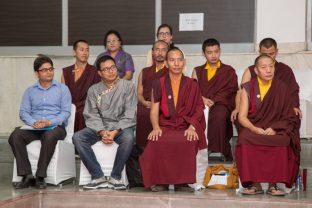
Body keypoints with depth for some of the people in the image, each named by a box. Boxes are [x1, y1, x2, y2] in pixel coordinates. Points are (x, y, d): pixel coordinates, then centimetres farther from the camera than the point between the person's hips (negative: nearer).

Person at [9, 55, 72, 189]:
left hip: (55, 127, -3)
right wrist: (33, 122, -14)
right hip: (34, 128, 3)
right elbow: (23, 112, 9)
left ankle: (40, 177, -30)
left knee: (50, 136, -38)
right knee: (15, 135, -28)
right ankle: (27, 175, -27)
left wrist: (50, 122, -17)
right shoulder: (30, 91, 19)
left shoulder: (62, 89, 11)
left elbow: (66, 112, 0)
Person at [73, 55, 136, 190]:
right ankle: (98, 177, -22)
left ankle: (115, 177, -21)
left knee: (128, 137, -37)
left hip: (121, 127, -3)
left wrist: (115, 132, -17)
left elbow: (129, 115, -3)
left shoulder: (128, 86, 5)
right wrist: (102, 132, -16)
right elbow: (91, 115, 3)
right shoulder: (94, 90, 12)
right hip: (99, 127, 3)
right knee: (77, 137, -24)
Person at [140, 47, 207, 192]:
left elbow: (198, 110, 8)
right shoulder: (158, 84, 14)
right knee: (156, 141, -34)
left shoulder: (192, 85, 14)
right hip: (164, 127, 0)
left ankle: (182, 182, -20)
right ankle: (160, 181, -17)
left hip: (185, 128, 0)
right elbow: (154, 110, 7)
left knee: (189, 141, -35)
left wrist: (192, 127, -11)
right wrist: (156, 127, -13)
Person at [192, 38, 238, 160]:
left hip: (220, 104, -2)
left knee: (219, 115, -38)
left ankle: (218, 151, -34)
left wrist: (213, 101, -12)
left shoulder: (229, 71, 18)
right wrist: (202, 99, -12)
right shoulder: (197, 71, 24)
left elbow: (229, 90, 3)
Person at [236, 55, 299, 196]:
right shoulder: (248, 88, 7)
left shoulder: (282, 89, 7)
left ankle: (273, 184, -26)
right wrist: (255, 129, -18)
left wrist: (274, 129, -15)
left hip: (276, 130, 0)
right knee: (245, 139, -34)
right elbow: (242, 116, 1)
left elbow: (288, 118, 4)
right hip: (252, 129, 0)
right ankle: (254, 184, -28)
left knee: (282, 141, -34)